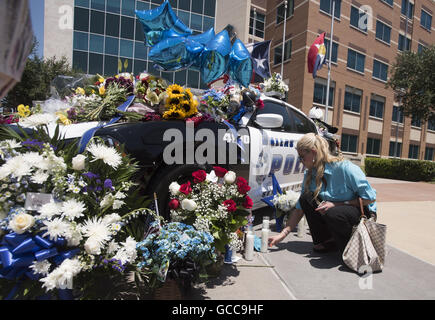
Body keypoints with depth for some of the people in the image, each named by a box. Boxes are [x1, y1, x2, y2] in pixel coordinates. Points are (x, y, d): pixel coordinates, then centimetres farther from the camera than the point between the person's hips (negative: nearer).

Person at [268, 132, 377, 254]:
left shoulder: (344, 168, -25)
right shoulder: (310, 174, -5)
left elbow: (370, 197, -20)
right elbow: (299, 208, -3)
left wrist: (337, 204, -26)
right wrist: (283, 234, -9)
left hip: (363, 212, -6)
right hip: (335, 209, 6)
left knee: (333, 213, -36)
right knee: (306, 198, -16)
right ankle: (327, 242, -1)